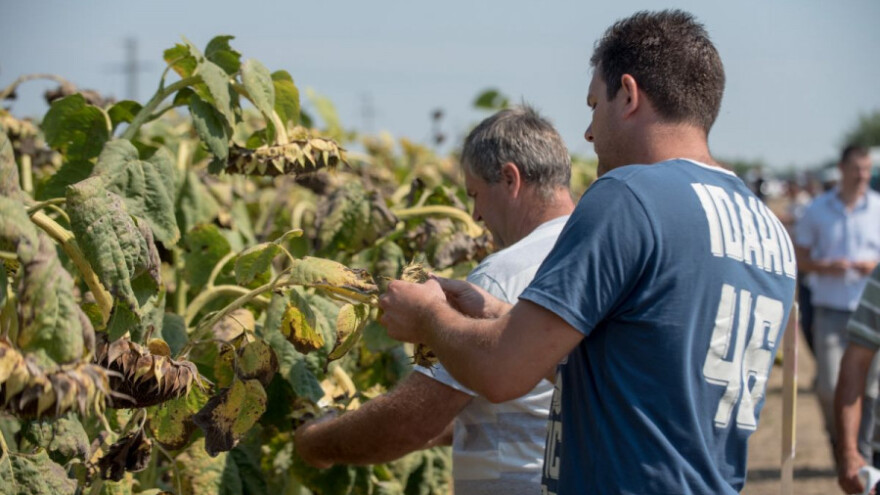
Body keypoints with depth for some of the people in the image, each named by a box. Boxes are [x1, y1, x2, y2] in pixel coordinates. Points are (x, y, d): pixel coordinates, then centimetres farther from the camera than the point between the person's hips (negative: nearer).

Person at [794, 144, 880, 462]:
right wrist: (826, 267, -11)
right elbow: (799, 257, 8)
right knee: (830, 387, -6)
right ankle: (836, 436, 22)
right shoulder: (818, 209, 5)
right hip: (830, 308, 0)